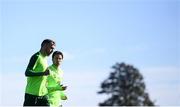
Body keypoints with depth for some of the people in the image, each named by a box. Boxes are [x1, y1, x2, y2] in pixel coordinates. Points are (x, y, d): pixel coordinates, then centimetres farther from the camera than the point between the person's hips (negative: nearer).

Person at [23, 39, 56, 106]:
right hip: (32, 94, -8)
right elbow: (27, 73, -20)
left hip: (42, 94, 8)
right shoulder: (36, 57, -9)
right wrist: (43, 73, -29)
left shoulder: (44, 59, 17)